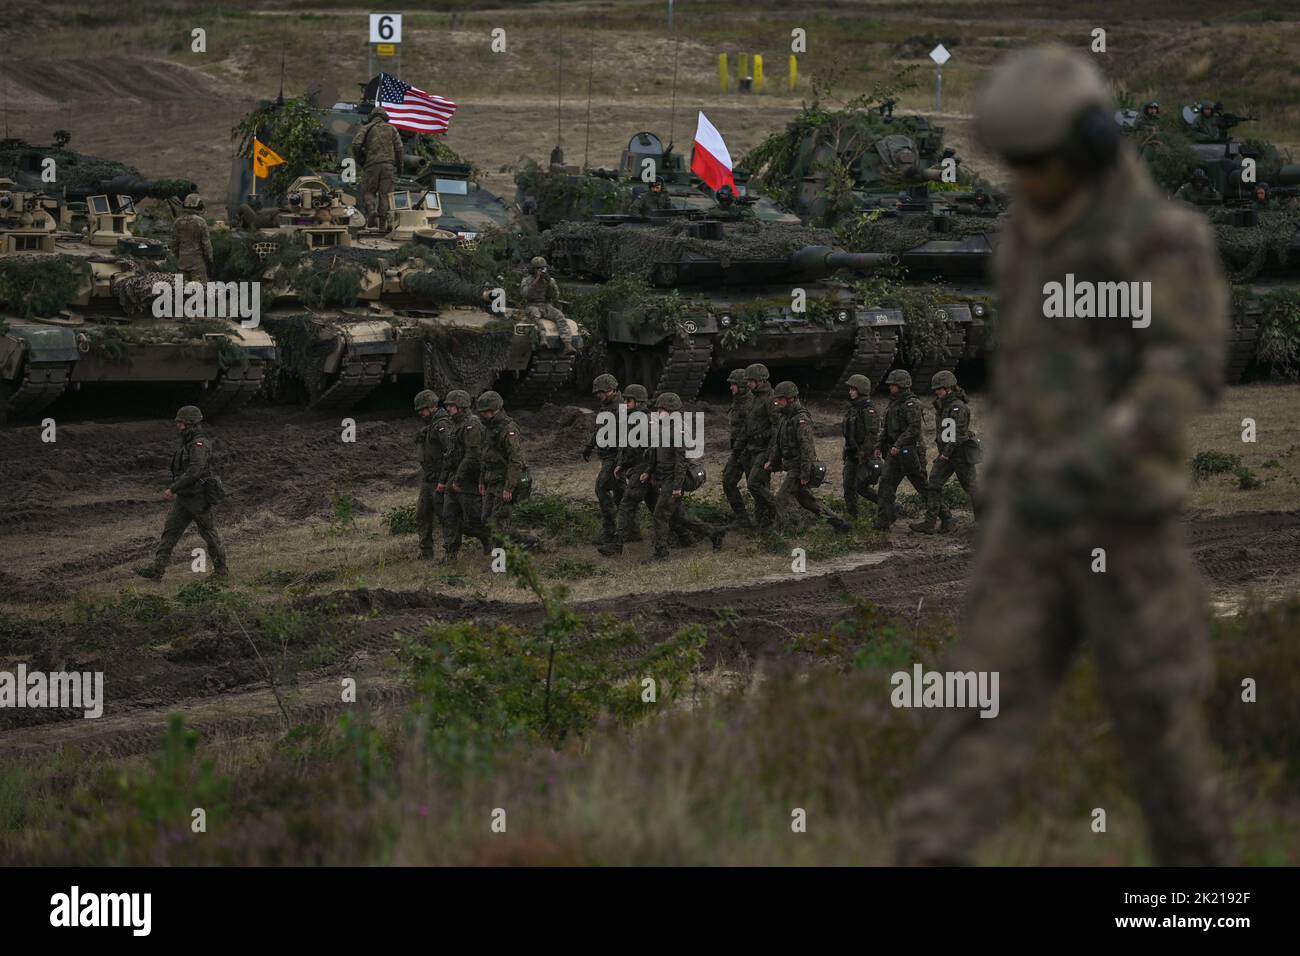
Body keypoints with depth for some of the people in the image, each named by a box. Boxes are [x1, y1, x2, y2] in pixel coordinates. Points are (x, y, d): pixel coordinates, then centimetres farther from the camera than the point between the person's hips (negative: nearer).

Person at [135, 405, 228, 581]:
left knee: (209, 534, 5)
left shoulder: (199, 445, -19)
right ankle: (156, 570, -5)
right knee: (170, 532, 0)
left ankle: (221, 569, 21)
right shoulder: (188, 444, 12)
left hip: (199, 499, -9)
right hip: (184, 499, 9)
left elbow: (194, 471, -29)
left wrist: (173, 489, -28)